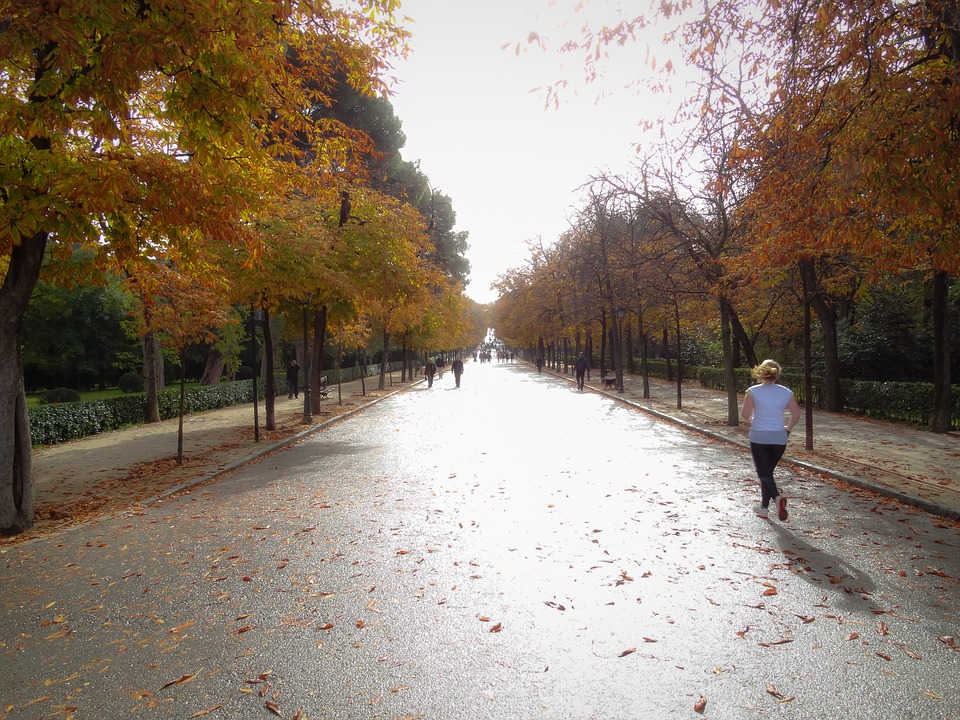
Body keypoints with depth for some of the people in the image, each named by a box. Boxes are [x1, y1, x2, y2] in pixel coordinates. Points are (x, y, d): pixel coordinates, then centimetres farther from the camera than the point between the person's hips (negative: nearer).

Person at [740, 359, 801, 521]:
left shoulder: (753, 391, -8)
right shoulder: (786, 392, 0)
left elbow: (744, 414, -9)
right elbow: (796, 414, 1)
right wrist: (788, 428, 17)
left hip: (759, 437, -3)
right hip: (779, 438, 3)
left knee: (764, 474, 1)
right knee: (768, 471, 18)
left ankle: (777, 497, -26)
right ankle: (764, 507, 25)